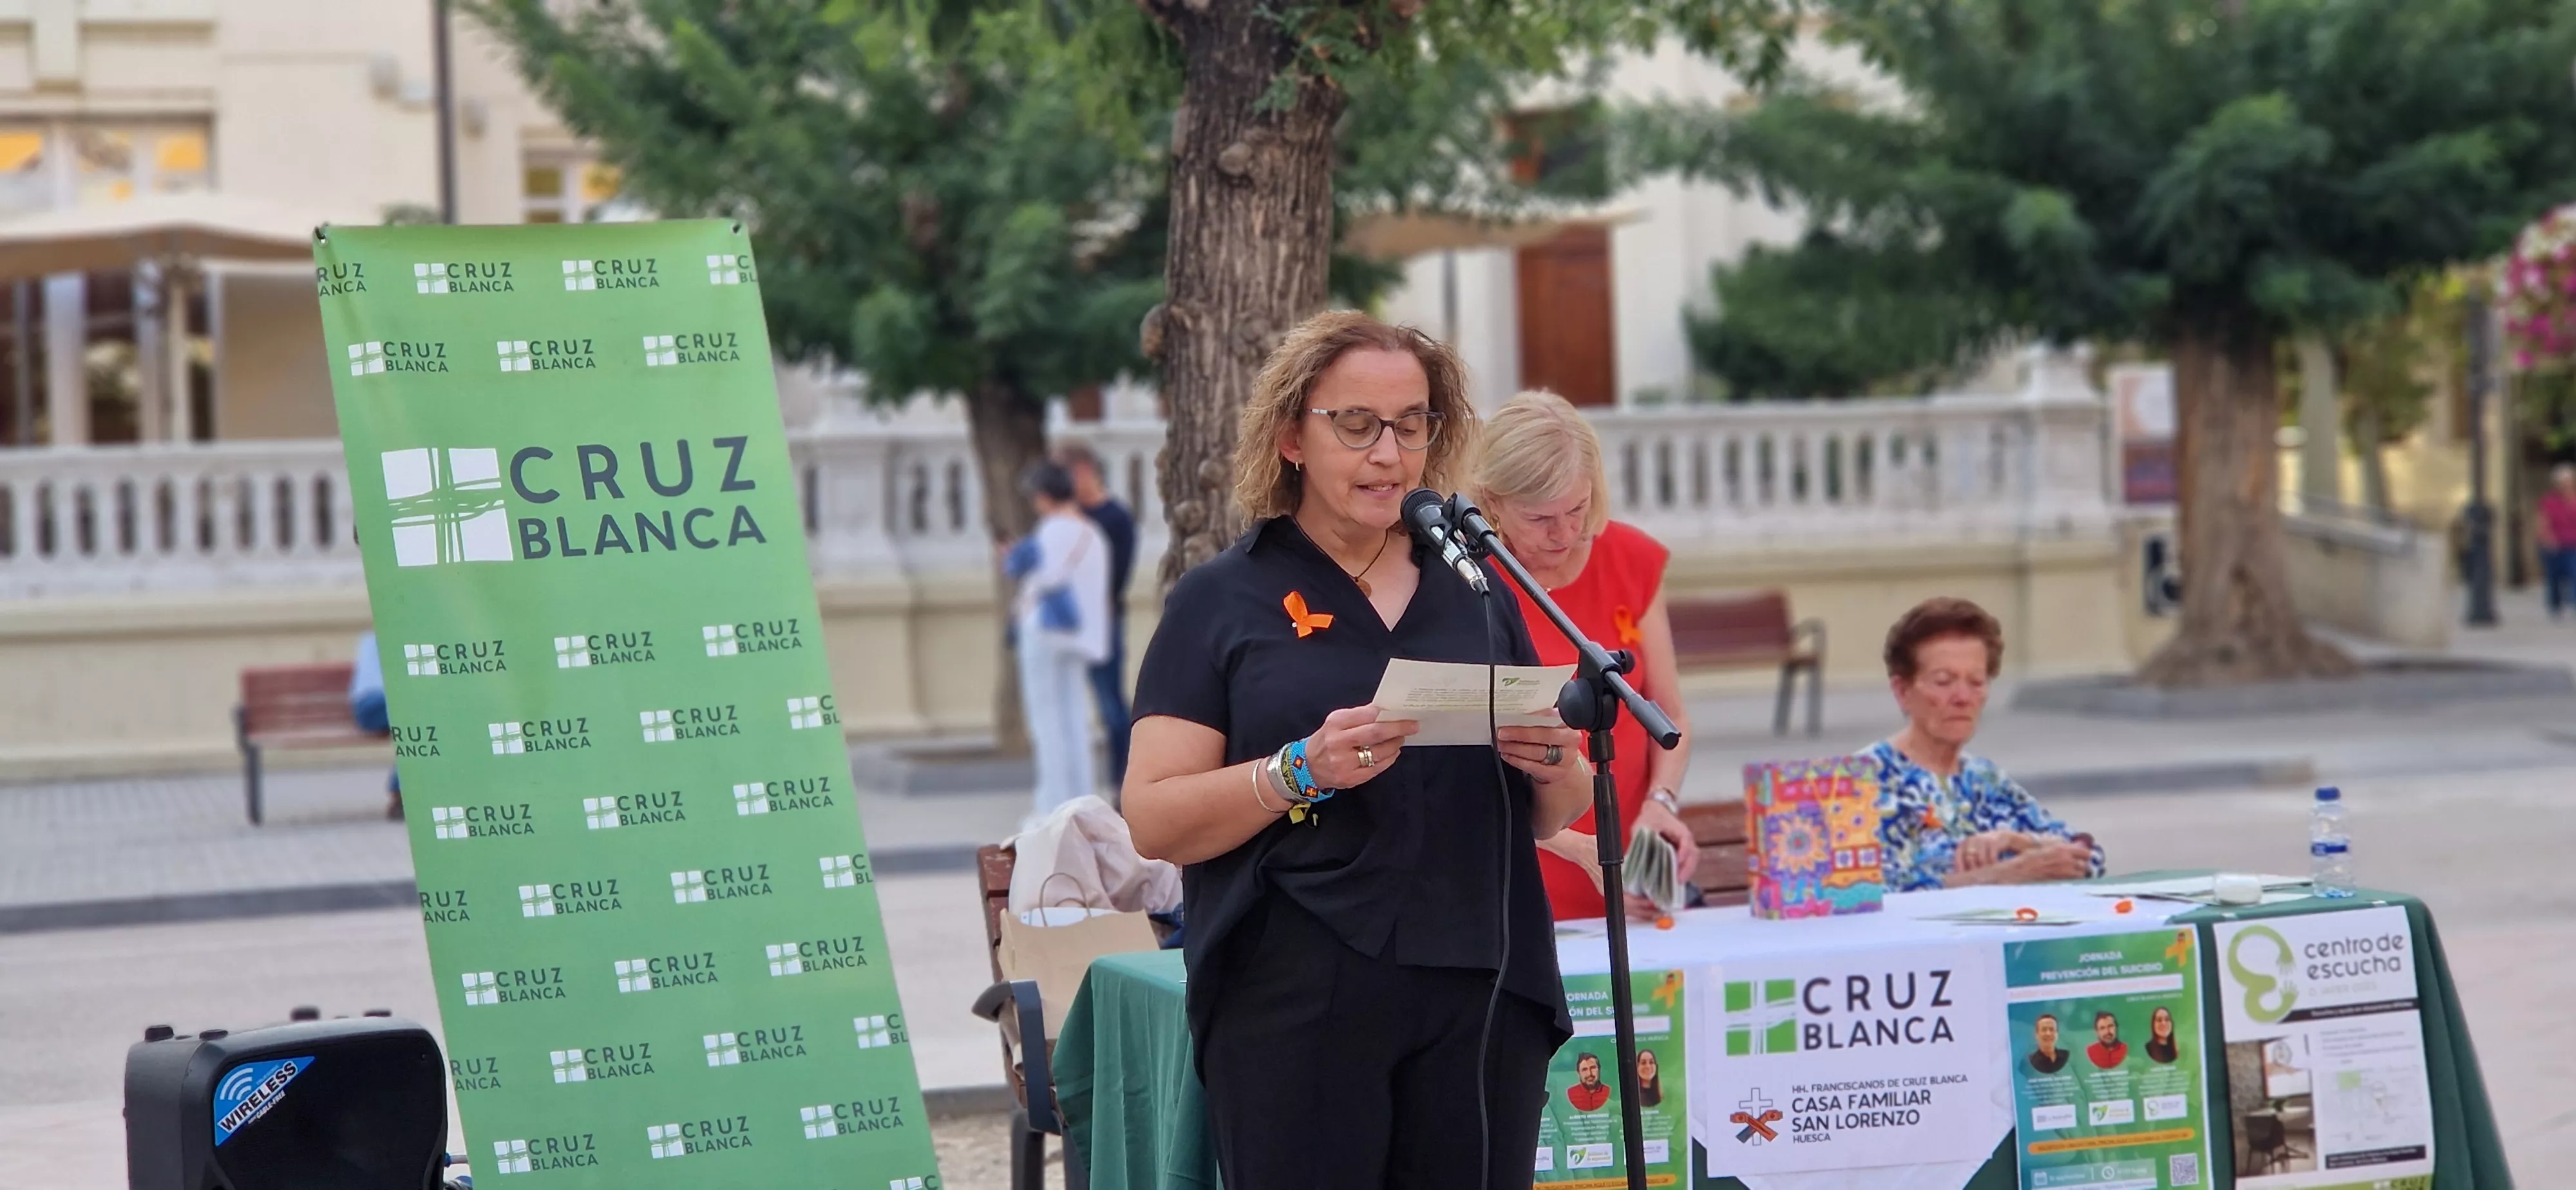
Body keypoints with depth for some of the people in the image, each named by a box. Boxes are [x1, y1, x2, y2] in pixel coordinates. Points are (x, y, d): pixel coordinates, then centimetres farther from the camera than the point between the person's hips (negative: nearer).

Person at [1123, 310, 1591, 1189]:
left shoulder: (1476, 594, 15)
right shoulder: (1222, 602, 4)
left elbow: (1552, 817, 19)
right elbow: (1153, 820, -5)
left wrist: (1556, 765, -3)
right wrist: (1302, 772, -19)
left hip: (1484, 1000, 4)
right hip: (1296, 1009, -3)